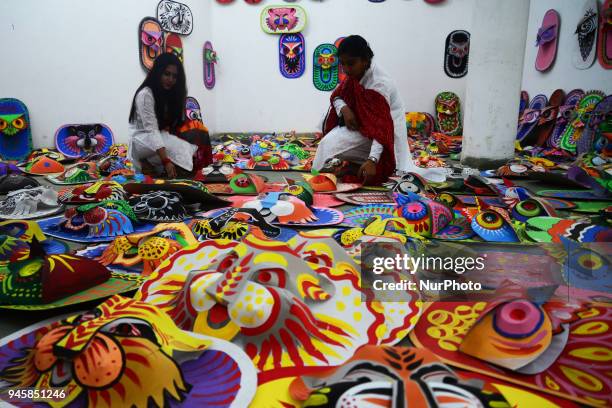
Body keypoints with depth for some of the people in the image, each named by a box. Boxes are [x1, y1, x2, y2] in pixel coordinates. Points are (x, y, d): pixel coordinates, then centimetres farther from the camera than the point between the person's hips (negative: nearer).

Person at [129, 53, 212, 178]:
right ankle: (147, 164, -12)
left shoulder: (171, 93, 4)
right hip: (142, 138, -8)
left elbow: (178, 122, 0)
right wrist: (166, 161, -39)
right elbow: (151, 130, -31)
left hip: (161, 136, 8)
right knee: (179, 147, -30)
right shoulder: (145, 94, -21)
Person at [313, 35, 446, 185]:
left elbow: (382, 127, -35)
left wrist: (372, 160, -46)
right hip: (364, 123, 8)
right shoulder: (355, 74, -5)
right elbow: (336, 95, 4)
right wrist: (344, 109, -21)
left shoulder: (378, 84, -29)